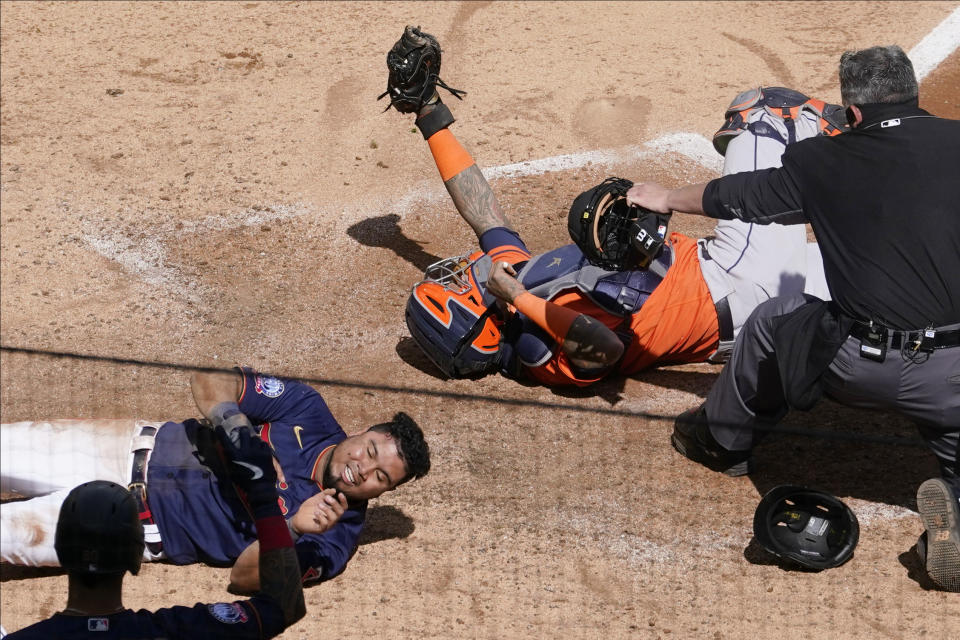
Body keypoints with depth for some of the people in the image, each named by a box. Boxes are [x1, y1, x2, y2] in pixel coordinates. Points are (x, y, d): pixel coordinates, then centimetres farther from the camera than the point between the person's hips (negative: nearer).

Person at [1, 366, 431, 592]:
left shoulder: (333, 539, -15)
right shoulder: (309, 412, -8)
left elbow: (243, 578, -20)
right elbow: (209, 382, -7)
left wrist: (292, 528, -38)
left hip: (147, 527, -3)